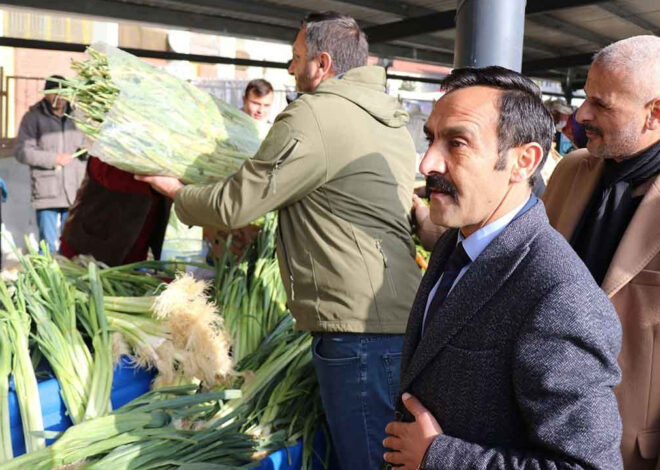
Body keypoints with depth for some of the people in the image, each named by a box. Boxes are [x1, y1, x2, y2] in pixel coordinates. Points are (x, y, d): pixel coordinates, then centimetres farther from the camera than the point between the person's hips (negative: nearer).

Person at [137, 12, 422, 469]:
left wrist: (177, 192, 11)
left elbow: (233, 206, -8)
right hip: (402, 319, 9)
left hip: (358, 329, -9)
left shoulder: (312, 116, -12)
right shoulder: (392, 119, 15)